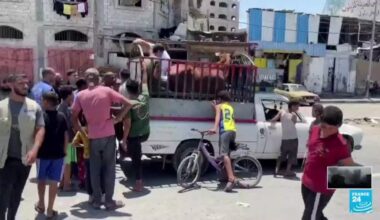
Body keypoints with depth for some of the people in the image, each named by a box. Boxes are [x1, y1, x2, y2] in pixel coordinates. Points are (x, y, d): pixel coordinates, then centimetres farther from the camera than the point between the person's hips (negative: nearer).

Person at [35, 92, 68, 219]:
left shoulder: (41, 116, -9)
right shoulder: (61, 117, 0)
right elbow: (66, 136, 2)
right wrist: (64, 150, 12)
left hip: (43, 153, -2)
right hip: (58, 154, 2)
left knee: (41, 179, 19)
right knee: (54, 181, 6)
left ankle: (41, 205, 30)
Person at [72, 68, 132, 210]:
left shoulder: (81, 95, 1)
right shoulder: (107, 91, -5)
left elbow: (74, 116, 7)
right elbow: (128, 104, -9)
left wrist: (79, 129, 15)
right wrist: (118, 118, -2)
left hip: (92, 137, 2)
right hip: (108, 135, -2)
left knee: (95, 169, 12)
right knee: (109, 169, 6)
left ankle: (96, 201, 18)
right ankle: (109, 201, 11)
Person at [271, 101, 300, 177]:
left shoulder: (282, 112, -2)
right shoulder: (294, 115, -9)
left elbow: (273, 120, -8)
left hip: (284, 139, 4)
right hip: (293, 139, -3)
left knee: (282, 155, 18)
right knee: (291, 155, 10)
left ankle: (277, 169, 10)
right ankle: (288, 171, 8)